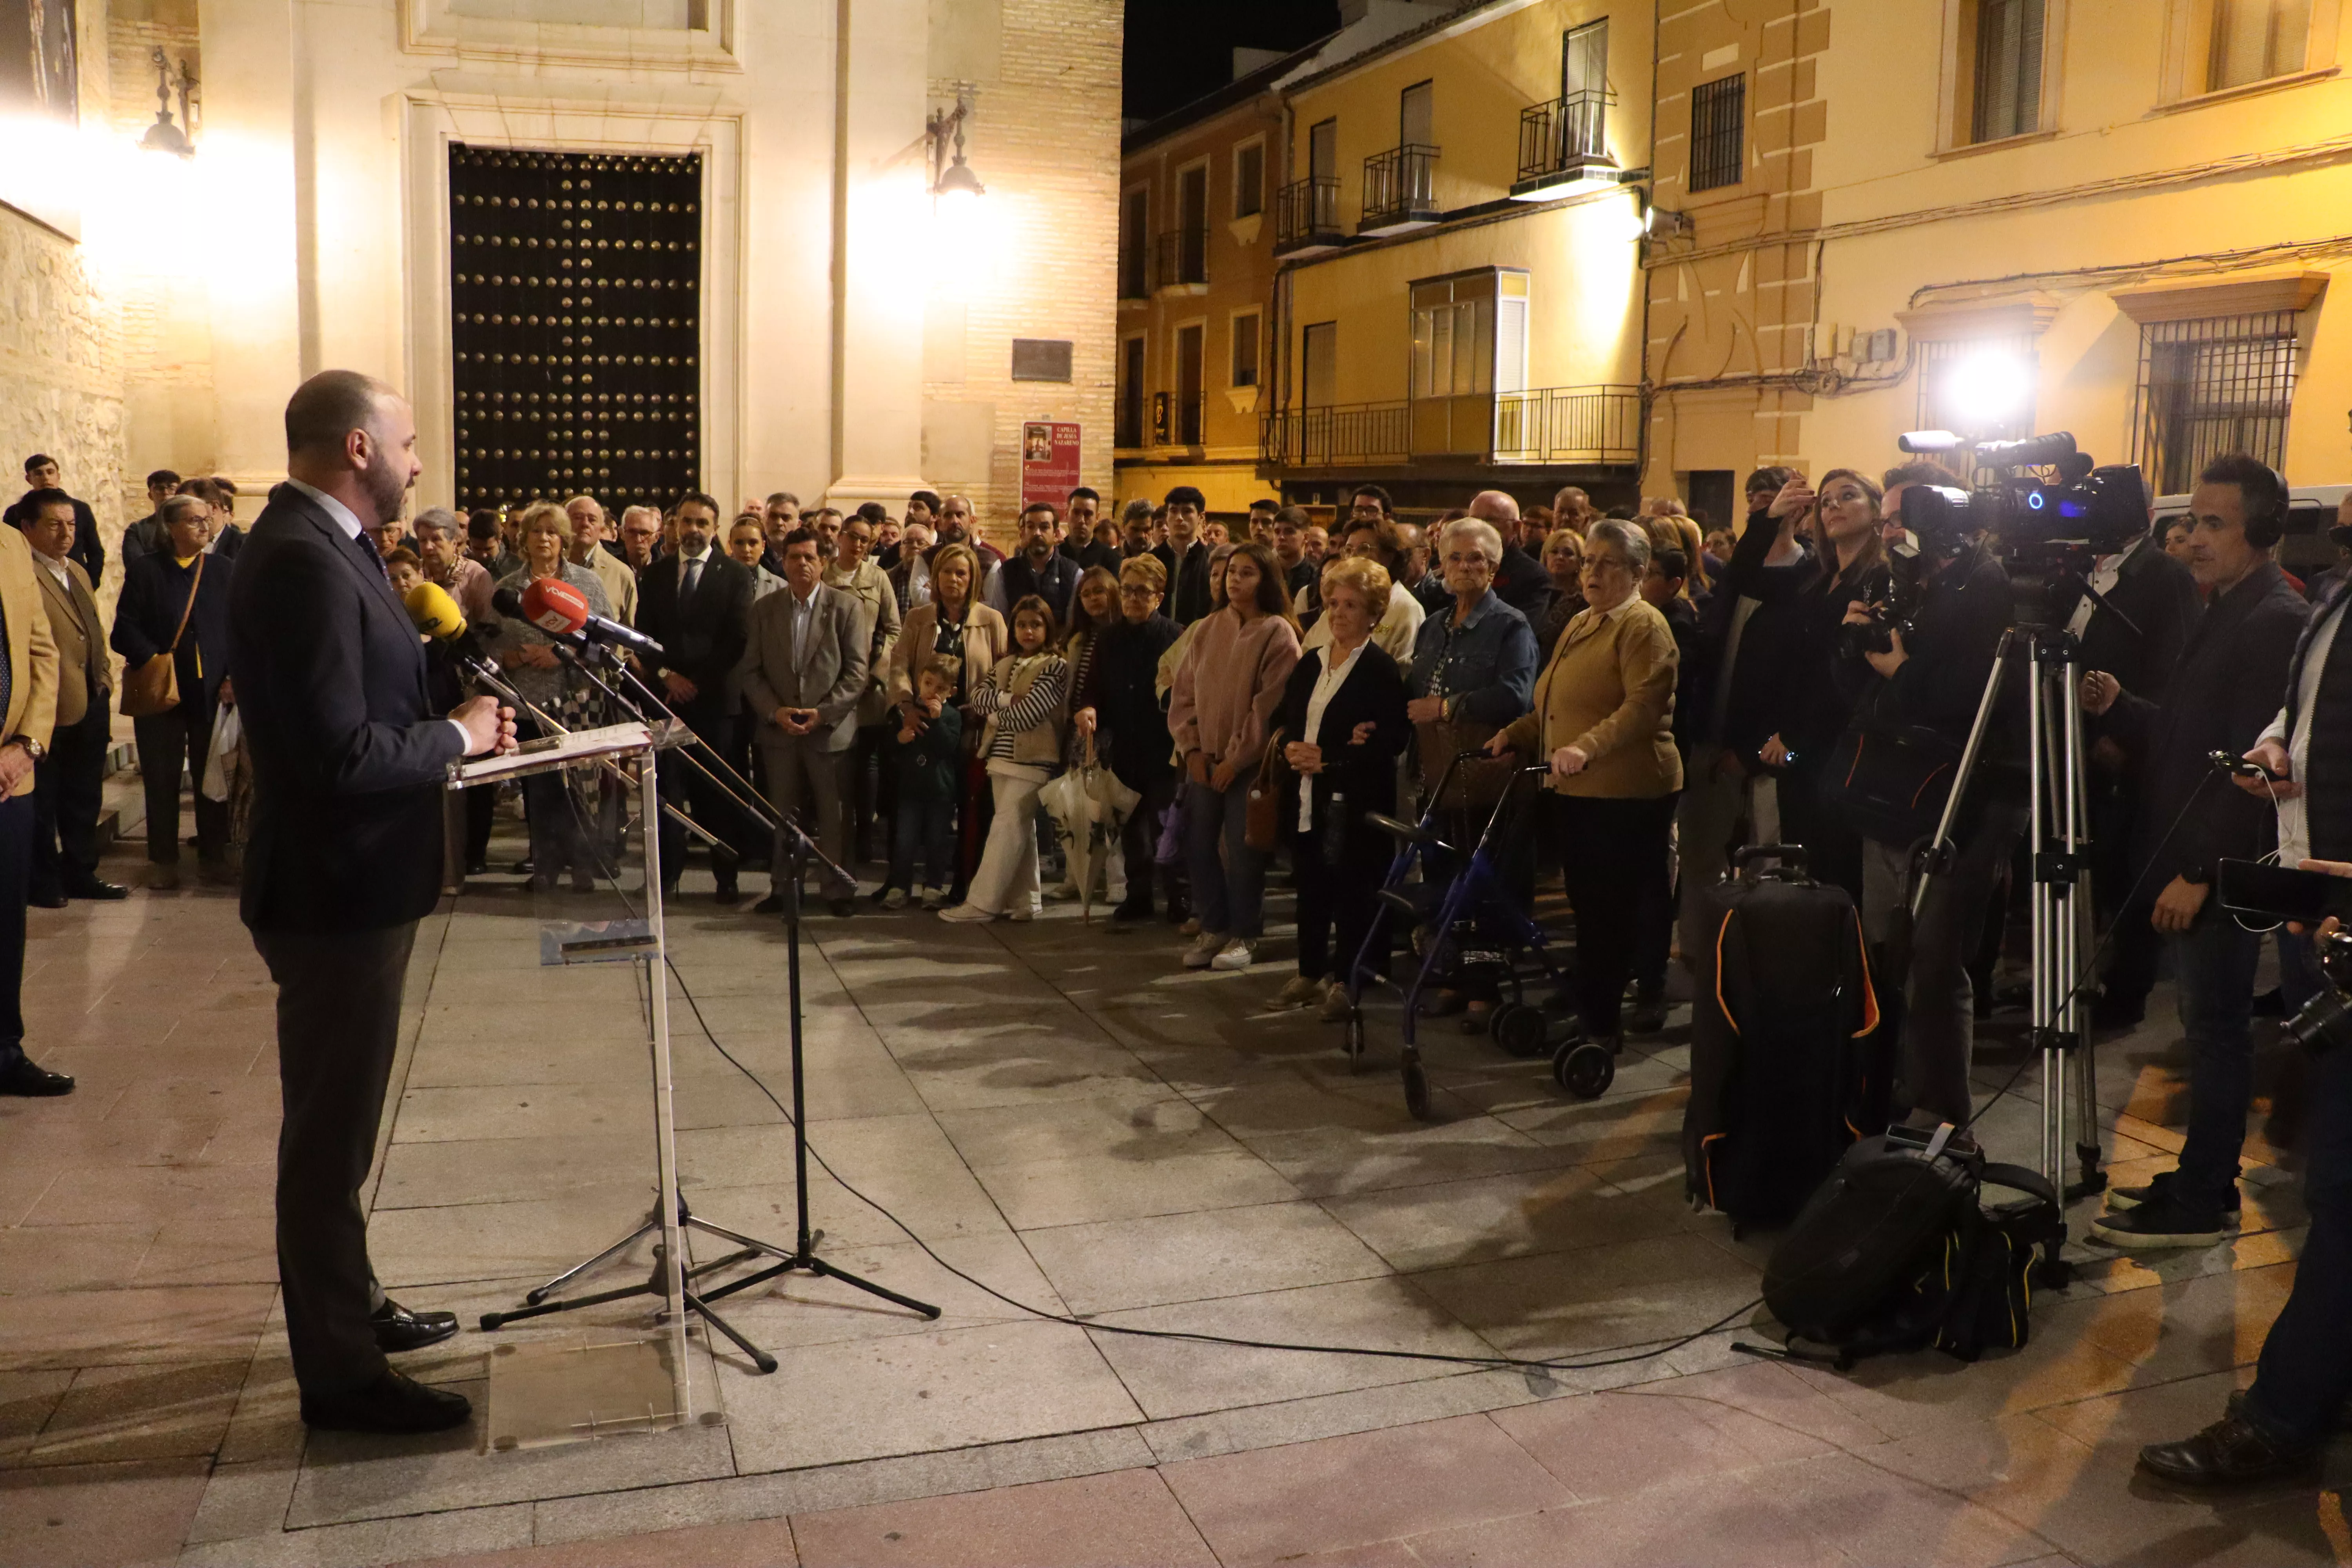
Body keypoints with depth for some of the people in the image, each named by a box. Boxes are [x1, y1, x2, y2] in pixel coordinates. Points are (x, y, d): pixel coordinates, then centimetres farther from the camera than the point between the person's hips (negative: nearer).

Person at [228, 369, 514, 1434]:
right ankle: (339, 1374, 16)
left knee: (337, 1123, 22)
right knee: (330, 1133, 2)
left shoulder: (315, 546, 9)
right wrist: (458, 737, -14)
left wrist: (451, 721, 1)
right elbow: (340, 754, -28)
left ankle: (348, 1307, 39)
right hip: (337, 893, -11)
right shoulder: (304, 562, -23)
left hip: (352, 884, 11)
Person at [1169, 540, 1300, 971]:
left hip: (1248, 761, -5)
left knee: (1242, 849, -3)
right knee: (1199, 843, 5)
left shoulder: (1278, 633, -7)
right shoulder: (1209, 628, 8)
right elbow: (1184, 691, 9)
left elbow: (1268, 705, -11)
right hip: (1204, 760, 5)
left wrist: (1235, 758, -12)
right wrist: (1192, 748, -1)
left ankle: (1244, 935, 11)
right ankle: (1213, 928, 19)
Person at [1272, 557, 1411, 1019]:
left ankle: (1347, 979, 9)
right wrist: (1292, 748, -8)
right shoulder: (1309, 665, 14)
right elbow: (1283, 720, 15)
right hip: (1307, 797, 7)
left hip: (1354, 801, -7)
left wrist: (1328, 758, -17)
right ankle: (1311, 973, 25)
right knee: (1310, 886, 13)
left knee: (1352, 889, 0)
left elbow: (1392, 740, -15)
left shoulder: (1381, 669, -8)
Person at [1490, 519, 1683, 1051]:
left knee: (1615, 913, -2)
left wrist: (1587, 748, -31)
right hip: (1573, 791, 8)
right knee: (1589, 909, 12)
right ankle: (1593, 1014, 20)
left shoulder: (1643, 626, -8)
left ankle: (1603, 1023, 6)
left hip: (1625, 795, -8)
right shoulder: (1579, 625, 21)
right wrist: (1515, 734, 13)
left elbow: (1643, 706, -21)